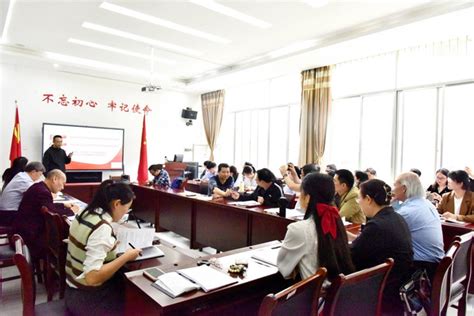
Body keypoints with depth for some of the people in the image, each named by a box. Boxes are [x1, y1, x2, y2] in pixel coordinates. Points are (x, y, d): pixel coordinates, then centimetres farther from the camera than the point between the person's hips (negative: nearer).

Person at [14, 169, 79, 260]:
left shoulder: (39, 187, 8)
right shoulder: (43, 192, -23)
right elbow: (52, 212, -27)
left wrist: (64, 205, 19)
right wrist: (71, 211, -12)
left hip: (26, 228, 10)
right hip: (29, 233, -10)